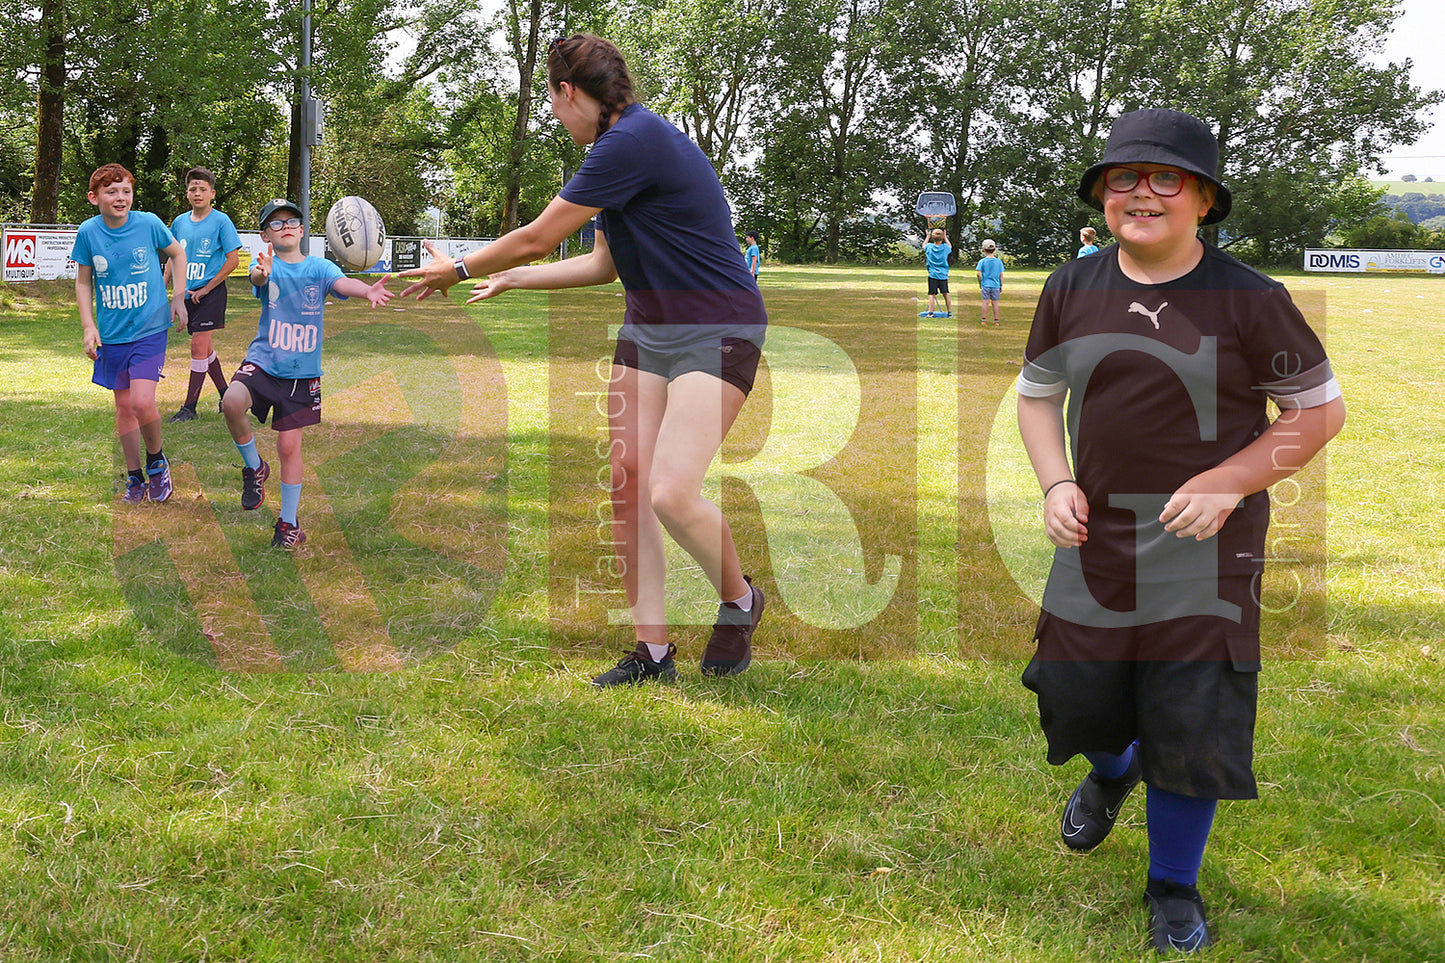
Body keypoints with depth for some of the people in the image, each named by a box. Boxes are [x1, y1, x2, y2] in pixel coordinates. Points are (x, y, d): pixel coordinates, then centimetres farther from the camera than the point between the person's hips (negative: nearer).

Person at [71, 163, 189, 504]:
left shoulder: (148, 223, -10)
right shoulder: (88, 232, -6)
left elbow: (177, 253, 9)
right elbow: (83, 282, 6)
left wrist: (178, 297, 3)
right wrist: (88, 326, -3)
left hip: (150, 328, -3)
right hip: (112, 333, 3)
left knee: (142, 401, -17)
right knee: (124, 406, 9)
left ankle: (156, 459, 11)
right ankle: (135, 477, 24)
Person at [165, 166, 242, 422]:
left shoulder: (221, 221, -8)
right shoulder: (179, 222, 8)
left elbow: (233, 260, -10)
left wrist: (206, 289, -11)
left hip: (210, 293, -6)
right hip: (188, 294, 6)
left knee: (199, 346, -9)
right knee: (204, 347, 12)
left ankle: (190, 407, -5)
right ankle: (226, 394, 28)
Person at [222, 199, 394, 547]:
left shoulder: (318, 267, -1)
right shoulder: (266, 265, -4)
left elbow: (343, 283, -21)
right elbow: (257, 277, -27)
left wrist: (368, 291, -44)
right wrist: (262, 272, -53)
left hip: (302, 372, 1)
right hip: (263, 360, -1)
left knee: (289, 446, 4)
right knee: (232, 402, -29)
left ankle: (289, 521, 22)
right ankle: (254, 468, -1)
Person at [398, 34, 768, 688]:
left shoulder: (631, 142, -19)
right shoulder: (626, 140, 13)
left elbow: (536, 238, -13)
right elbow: (604, 263, 20)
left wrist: (459, 269, 4)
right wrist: (511, 278, 24)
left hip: (718, 328, -10)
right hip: (648, 327, 10)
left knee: (671, 491, -21)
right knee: (625, 479, 0)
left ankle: (740, 599, 8)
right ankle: (652, 651, 6)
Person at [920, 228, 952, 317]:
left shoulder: (929, 246, -4)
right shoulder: (945, 247, 0)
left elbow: (923, 246, 21)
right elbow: (950, 247, 25)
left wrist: (927, 237, 33)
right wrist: (945, 237, 33)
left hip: (933, 274, -2)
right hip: (943, 275, 2)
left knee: (932, 294, -3)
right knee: (946, 294, 10)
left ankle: (931, 313, -12)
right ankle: (950, 312, 13)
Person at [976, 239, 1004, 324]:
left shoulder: (982, 261, -4)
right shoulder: (999, 261, 2)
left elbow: (979, 273, -9)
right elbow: (1001, 275, 4)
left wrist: (980, 283, 3)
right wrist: (1001, 286, 11)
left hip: (985, 285, -2)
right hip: (996, 285, 2)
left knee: (985, 302, 1)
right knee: (995, 302, 6)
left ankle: (983, 319, 0)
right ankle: (996, 320, 8)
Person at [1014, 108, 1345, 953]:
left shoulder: (1249, 299, -11)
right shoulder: (1072, 289, 0)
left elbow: (1321, 410, -5)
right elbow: (1037, 392, 14)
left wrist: (1225, 485, -17)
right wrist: (1056, 484, -3)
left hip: (1208, 544, -3)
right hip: (1095, 535, 3)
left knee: (1189, 724, 0)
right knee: (1076, 695, 11)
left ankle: (1175, 889, 26)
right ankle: (1112, 769, 51)